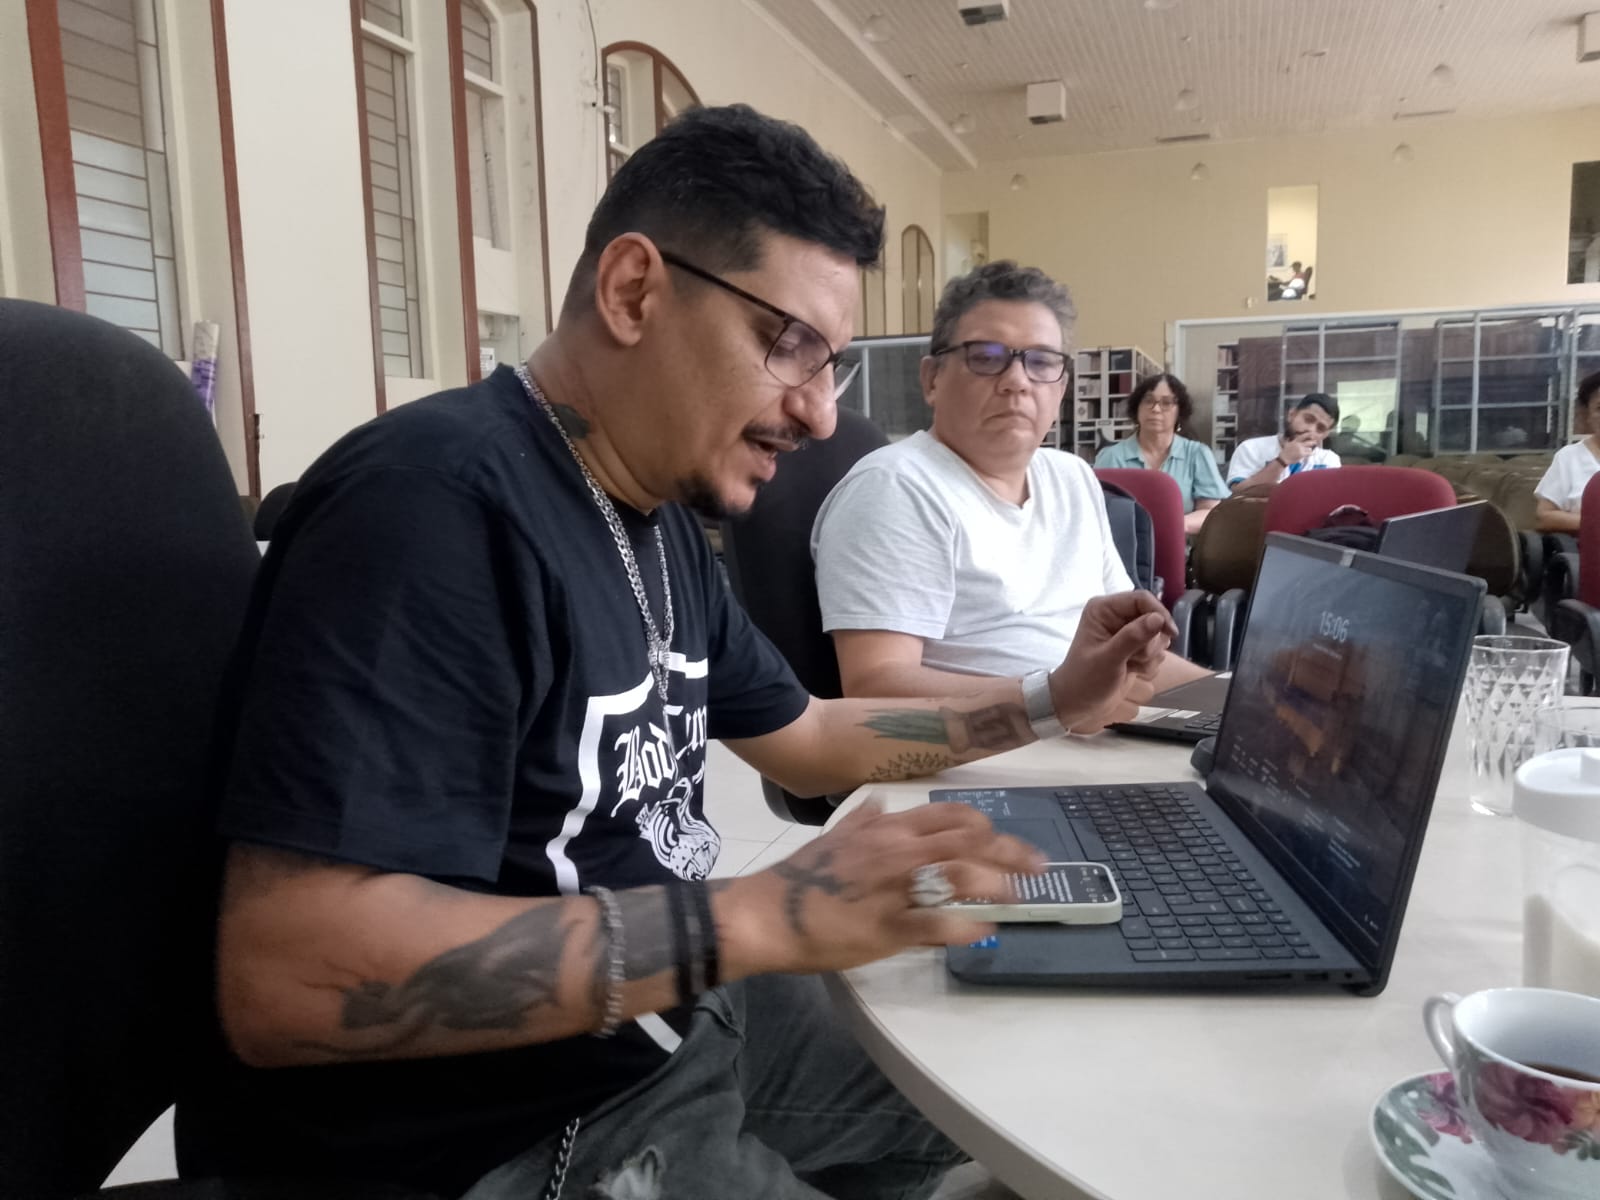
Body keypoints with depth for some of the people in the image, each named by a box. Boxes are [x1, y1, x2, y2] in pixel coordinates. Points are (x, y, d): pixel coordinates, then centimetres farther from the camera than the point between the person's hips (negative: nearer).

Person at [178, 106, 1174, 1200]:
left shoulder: (660, 523, 4)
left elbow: (805, 740, 16)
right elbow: (286, 980, -33)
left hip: (681, 1022, 9)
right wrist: (757, 922, -34)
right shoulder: (442, 499, -26)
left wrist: (1049, 705, 9)